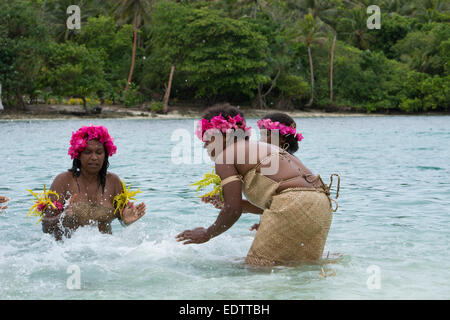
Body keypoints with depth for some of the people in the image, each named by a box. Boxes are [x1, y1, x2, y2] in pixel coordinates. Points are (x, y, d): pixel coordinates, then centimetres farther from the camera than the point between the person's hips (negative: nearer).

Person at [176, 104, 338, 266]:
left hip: (293, 206, -10)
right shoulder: (259, 147, 29)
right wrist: (226, 201, 33)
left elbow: (234, 210, -5)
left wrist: (207, 234, 11)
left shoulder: (224, 157, 2)